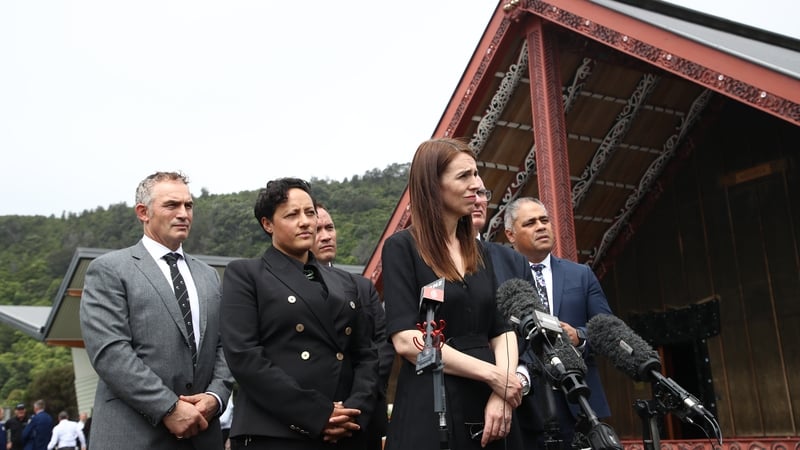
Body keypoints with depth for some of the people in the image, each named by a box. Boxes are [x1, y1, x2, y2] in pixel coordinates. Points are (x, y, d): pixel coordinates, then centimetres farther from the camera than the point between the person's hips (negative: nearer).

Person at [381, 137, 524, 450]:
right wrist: (493, 375, -15)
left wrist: (502, 392, -11)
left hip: (489, 404, 6)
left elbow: (503, 330, 7)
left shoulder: (479, 252, 12)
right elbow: (406, 340, -16)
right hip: (431, 407, -5)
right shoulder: (401, 247, -6)